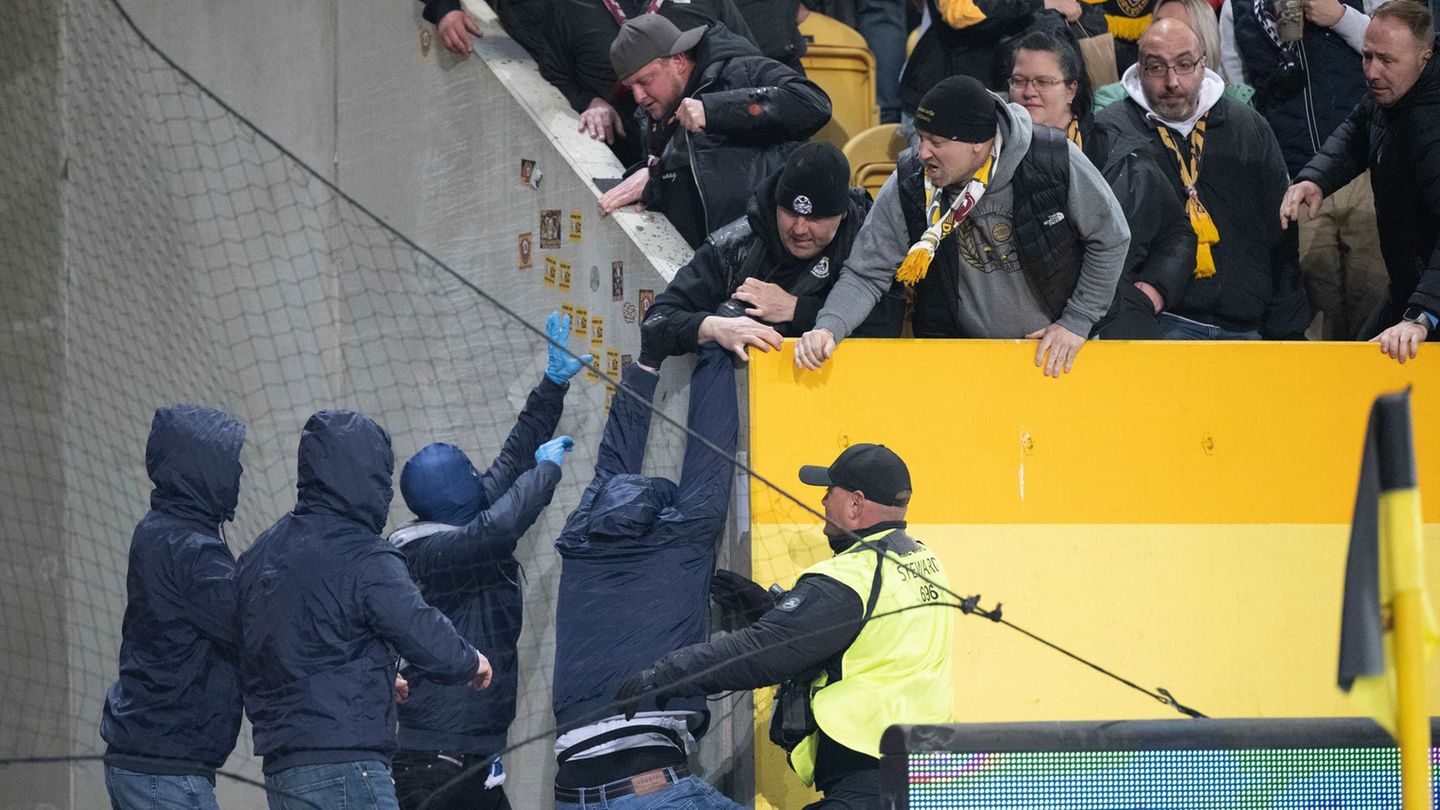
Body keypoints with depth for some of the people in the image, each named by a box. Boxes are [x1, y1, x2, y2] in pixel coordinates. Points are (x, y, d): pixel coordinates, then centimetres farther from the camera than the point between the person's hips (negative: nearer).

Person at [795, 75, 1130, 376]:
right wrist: (829, 327, -28)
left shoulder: (1055, 162, -19)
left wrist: (1077, 321, -5)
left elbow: (1110, 238, -5)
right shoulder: (909, 184, -15)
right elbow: (866, 274, -10)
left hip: (1056, 351, -1)